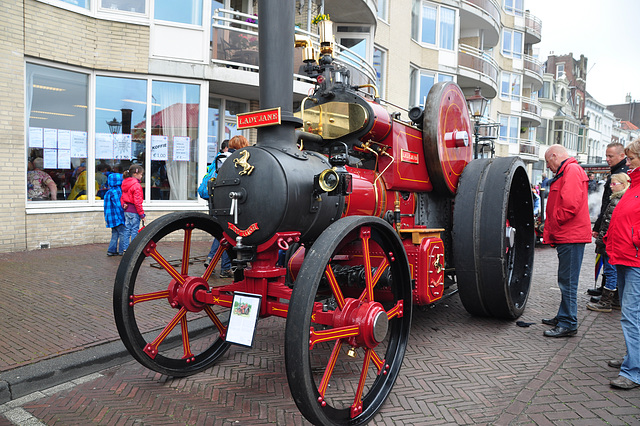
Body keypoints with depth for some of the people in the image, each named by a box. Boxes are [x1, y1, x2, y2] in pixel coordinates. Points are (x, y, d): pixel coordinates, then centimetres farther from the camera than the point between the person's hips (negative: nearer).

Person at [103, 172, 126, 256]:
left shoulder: (108, 192, 11)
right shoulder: (116, 192, -17)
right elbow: (118, 206, -19)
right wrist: (121, 217, -14)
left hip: (111, 217, 9)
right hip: (117, 217, -9)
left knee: (115, 234, 14)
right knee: (122, 233, -1)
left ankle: (111, 250, 15)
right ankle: (122, 251, 3)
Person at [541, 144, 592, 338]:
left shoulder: (572, 170, -12)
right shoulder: (565, 172, 21)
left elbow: (570, 205, -24)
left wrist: (553, 227, -12)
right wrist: (550, 232, 16)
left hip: (571, 237, -11)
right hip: (566, 236, 11)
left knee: (568, 282, -5)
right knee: (565, 281, 17)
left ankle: (568, 324, 2)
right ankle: (563, 317, 28)